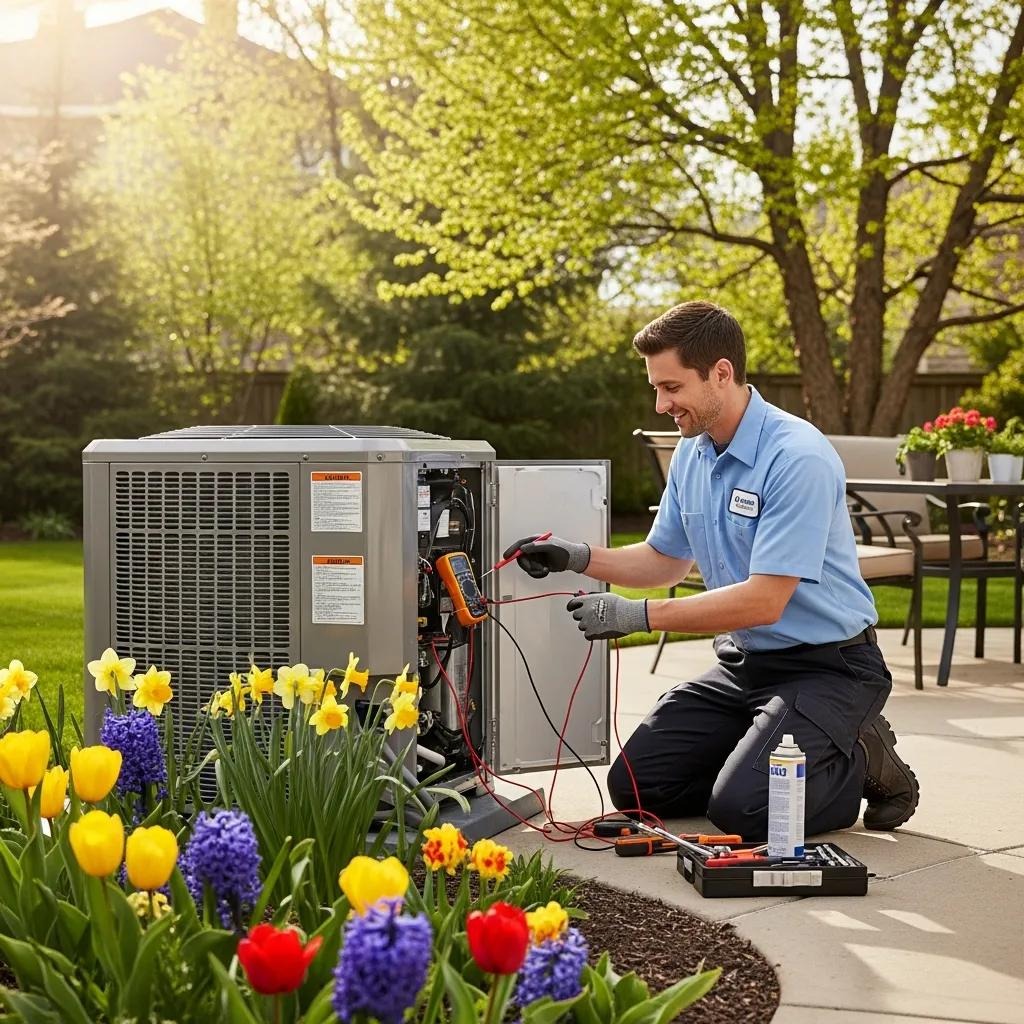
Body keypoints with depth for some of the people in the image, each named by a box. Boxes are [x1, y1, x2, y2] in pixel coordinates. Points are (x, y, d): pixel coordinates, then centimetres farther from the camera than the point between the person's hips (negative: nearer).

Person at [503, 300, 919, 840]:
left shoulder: (798, 458, -23)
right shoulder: (691, 455, 3)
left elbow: (764, 600, -27)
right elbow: (666, 558, 18)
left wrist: (637, 615, -26)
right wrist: (578, 557, 1)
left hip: (825, 667, -8)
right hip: (742, 662, 8)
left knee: (741, 809, -24)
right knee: (633, 786, -3)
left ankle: (864, 762, 3)